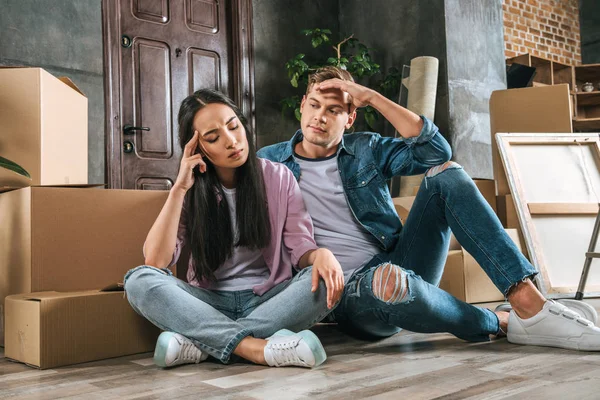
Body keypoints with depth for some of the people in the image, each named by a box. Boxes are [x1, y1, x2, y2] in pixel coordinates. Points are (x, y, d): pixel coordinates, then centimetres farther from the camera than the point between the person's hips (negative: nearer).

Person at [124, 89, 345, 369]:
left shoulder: (278, 177, 1)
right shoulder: (191, 191, 2)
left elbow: (300, 247, -3)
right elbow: (155, 261, -11)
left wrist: (320, 254, -28)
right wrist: (179, 189, -16)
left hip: (268, 300, 0)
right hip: (210, 304, 1)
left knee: (325, 282, -30)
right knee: (139, 280, -25)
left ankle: (201, 342, -31)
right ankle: (255, 348, -36)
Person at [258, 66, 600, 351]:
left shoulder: (366, 149, 10)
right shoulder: (270, 161, 4)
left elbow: (436, 150, -4)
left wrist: (372, 97, -7)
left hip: (397, 264, 4)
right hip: (348, 292, -4)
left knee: (445, 172, -14)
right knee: (388, 281, -42)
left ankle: (530, 306, -24)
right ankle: (498, 324, -13)